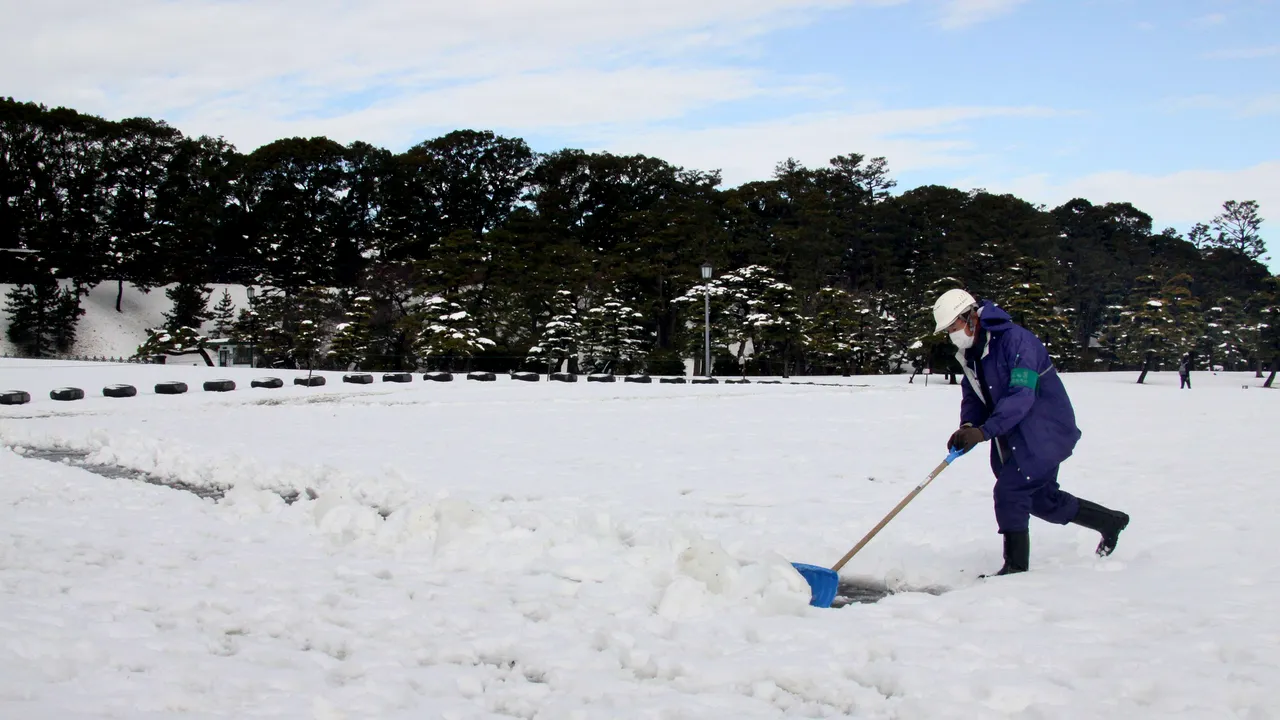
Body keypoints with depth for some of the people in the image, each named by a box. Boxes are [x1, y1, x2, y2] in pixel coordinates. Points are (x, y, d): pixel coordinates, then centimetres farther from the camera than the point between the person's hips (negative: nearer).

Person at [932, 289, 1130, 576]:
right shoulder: (971, 353, 5)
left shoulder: (1015, 339, -23)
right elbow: (973, 397, 7)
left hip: (1044, 431, -9)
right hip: (1014, 437, 9)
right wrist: (967, 427, -15)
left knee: (1008, 491, -16)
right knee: (1043, 500, 18)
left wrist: (983, 431, -39)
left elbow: (1021, 396, -32)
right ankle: (1110, 521, 38)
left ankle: (1016, 568, -5)